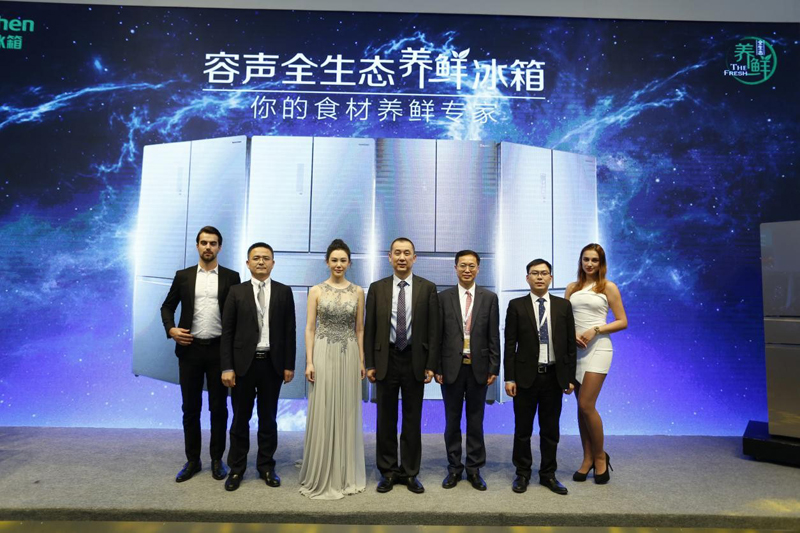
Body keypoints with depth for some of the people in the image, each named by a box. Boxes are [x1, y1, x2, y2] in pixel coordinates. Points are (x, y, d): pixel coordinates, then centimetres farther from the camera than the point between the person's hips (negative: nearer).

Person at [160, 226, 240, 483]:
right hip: (190, 349, 1)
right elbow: (167, 306, 12)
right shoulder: (183, 276, 7)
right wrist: (171, 329, -6)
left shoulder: (231, 277, 2)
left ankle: (217, 459, 22)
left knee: (219, 407, 7)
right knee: (190, 408, 9)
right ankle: (192, 460, 23)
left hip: (219, 349, -1)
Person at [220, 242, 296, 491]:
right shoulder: (236, 292, 2)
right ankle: (236, 469, 24)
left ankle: (266, 467, 26)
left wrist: (289, 365, -2)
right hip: (243, 363, 0)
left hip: (272, 364, 1)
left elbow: (289, 331, 2)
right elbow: (227, 332, -1)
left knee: (268, 419, 12)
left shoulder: (284, 292, 3)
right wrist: (227, 367, -7)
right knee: (240, 419, 10)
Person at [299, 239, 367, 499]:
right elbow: (310, 327, -2)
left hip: (349, 356, 2)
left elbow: (359, 329, 7)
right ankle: (321, 476, 17)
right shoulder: (316, 290, 1)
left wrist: (362, 361, 4)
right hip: (323, 354, -2)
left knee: (347, 413, 9)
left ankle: (346, 474, 23)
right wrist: (309, 361, -9)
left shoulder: (357, 291, 5)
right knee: (322, 414, 2)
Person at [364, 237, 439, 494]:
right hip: (386, 360, 1)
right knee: (386, 419, 10)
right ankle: (388, 471, 24)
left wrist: (431, 364, -5)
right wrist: (369, 364, -1)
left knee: (413, 420, 9)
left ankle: (410, 473, 23)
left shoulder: (428, 288, 0)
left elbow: (433, 329, -1)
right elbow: (369, 329, 3)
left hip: (415, 360, -1)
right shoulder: (377, 288, 3)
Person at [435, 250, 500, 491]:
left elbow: (494, 336, 2)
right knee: (452, 421, 10)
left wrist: (494, 368, -3)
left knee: (476, 421, 10)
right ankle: (454, 468, 24)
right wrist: (437, 368, -3)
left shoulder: (489, 298, 2)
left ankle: (475, 469, 22)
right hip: (452, 368, 0)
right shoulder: (444, 297, 1)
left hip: (478, 368, 0)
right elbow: (437, 335, 1)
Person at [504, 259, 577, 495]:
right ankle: (522, 474, 23)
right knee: (522, 429, 9)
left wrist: (570, 377, 2)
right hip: (526, 376, -1)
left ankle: (548, 474, 26)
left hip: (554, 376, 2)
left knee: (550, 430, 12)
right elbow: (510, 345, -2)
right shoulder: (516, 305, 0)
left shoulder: (563, 305, 5)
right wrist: (509, 378, -7)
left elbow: (570, 344, 6)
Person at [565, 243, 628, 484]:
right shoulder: (572, 288, 11)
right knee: (582, 407, 8)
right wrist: (571, 333, -8)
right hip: (575, 349, 4)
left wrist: (595, 330, -14)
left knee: (586, 405, -10)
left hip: (597, 348, -4)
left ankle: (600, 456, 11)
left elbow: (622, 322, -1)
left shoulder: (608, 287, 1)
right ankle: (588, 459, 20)